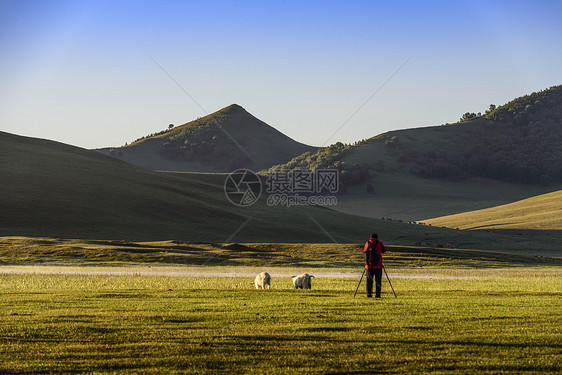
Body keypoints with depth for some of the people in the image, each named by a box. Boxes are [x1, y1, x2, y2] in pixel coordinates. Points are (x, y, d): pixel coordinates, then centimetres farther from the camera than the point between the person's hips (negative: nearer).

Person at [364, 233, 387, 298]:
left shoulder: (367, 243, 6)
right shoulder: (379, 243, -1)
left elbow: (364, 251, 19)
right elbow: (384, 250, 12)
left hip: (369, 265, 2)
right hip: (378, 266, -2)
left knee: (369, 280, 9)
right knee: (378, 281, 2)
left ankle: (369, 294, 3)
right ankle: (377, 295, -2)